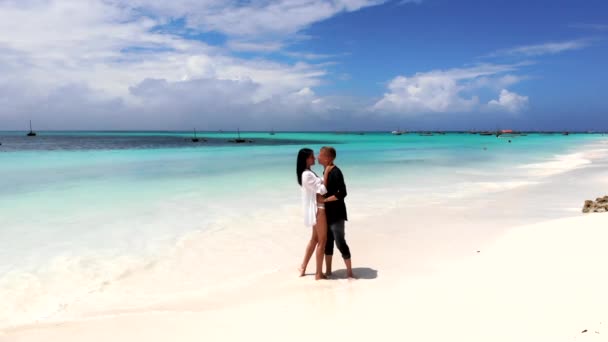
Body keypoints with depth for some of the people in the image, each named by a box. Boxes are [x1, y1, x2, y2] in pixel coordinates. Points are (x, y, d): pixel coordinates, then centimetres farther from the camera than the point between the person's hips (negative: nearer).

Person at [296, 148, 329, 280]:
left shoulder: (308, 173, 13)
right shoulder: (307, 175, -18)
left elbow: (318, 188, 13)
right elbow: (321, 190, -19)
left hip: (317, 208, 10)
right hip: (317, 209, -10)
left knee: (315, 238, 18)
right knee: (322, 240, -1)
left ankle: (303, 268, 27)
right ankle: (319, 273, 8)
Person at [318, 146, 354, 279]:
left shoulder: (336, 172, -18)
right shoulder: (326, 171, 9)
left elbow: (342, 193, -24)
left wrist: (324, 200, -19)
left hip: (336, 214, -9)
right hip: (327, 213, 9)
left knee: (340, 242, -3)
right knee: (327, 242, 14)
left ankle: (349, 272, 8)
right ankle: (328, 270, 25)